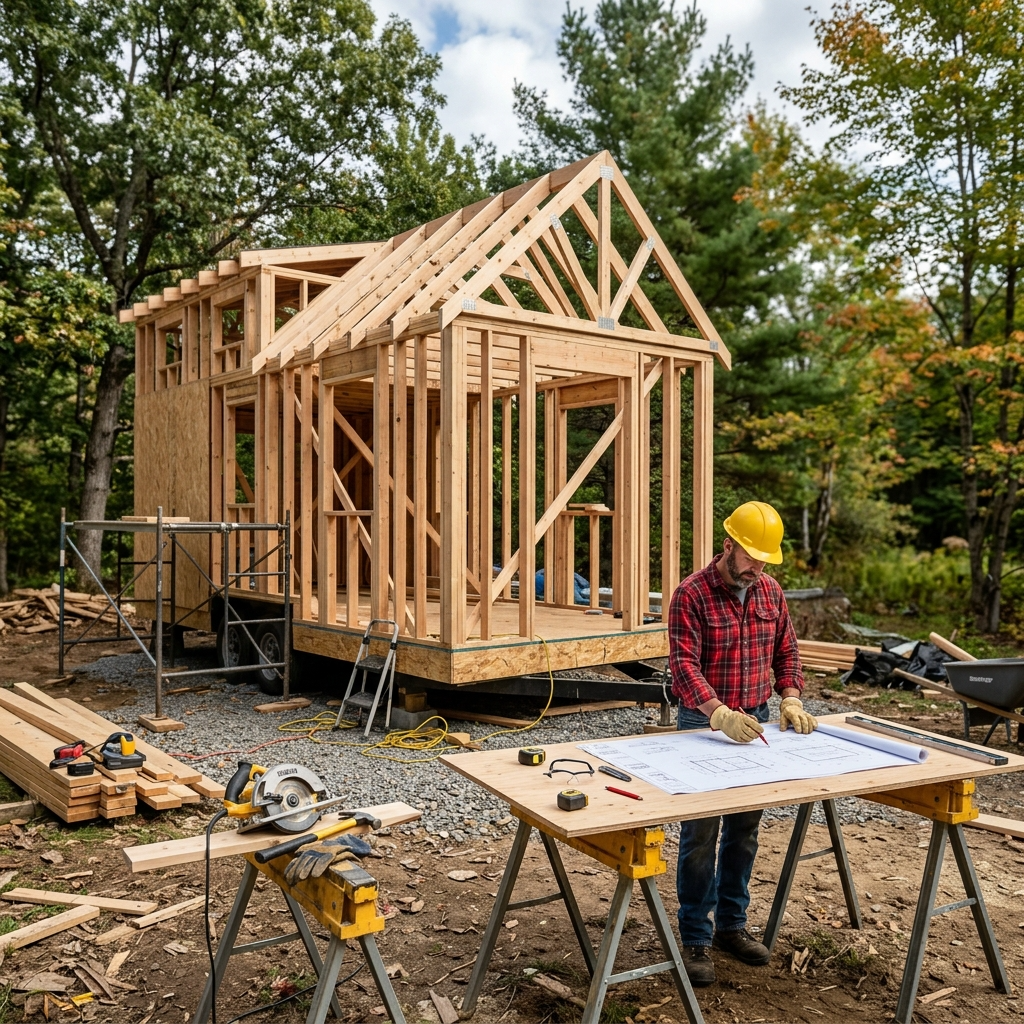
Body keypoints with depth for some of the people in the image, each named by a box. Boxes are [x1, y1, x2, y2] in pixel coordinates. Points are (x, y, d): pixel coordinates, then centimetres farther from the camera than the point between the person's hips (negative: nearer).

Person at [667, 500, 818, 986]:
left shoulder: (770, 591, 5)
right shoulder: (692, 593, -15)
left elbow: (786, 651, 13)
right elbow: (684, 665, -23)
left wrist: (790, 699, -3)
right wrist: (721, 714, -35)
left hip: (754, 723, 6)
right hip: (704, 725, -6)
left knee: (744, 830, 15)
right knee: (700, 834, 0)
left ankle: (732, 924, 30)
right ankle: (695, 938, 12)